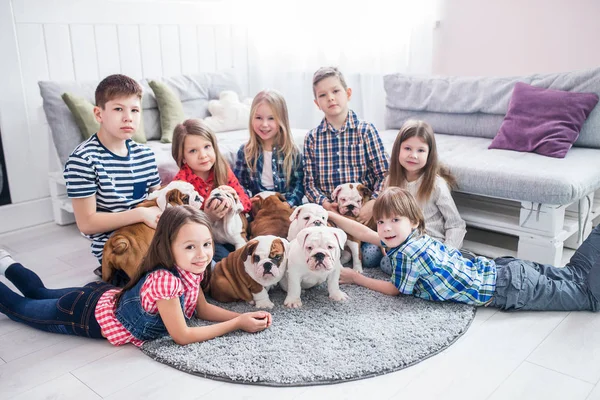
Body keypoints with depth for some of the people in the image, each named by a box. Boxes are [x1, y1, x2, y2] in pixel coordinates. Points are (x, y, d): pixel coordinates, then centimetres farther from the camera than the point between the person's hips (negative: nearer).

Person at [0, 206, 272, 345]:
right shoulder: (165, 280, -42)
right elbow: (181, 336, -35)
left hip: (106, 296, 7)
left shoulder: (189, 269, -17)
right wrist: (237, 324, -33)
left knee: (40, 294, 33)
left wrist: (245, 315, -19)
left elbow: (202, 308, -5)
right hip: (88, 314, -7)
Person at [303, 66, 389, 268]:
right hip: (329, 212, 2)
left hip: (364, 210, -1)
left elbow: (384, 174, -5)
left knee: (370, 256, -20)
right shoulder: (312, 138, 4)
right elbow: (309, 182, 5)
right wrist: (324, 202, -14)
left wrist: (373, 203, -19)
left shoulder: (366, 131, -2)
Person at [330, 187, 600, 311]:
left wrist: (355, 278, 0)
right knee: (572, 274, 20)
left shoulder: (407, 254, -23)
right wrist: (331, 215, 13)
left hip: (510, 289, -7)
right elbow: (364, 232, 12)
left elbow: (394, 290, -8)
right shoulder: (401, 238, 2)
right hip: (500, 270, 7)